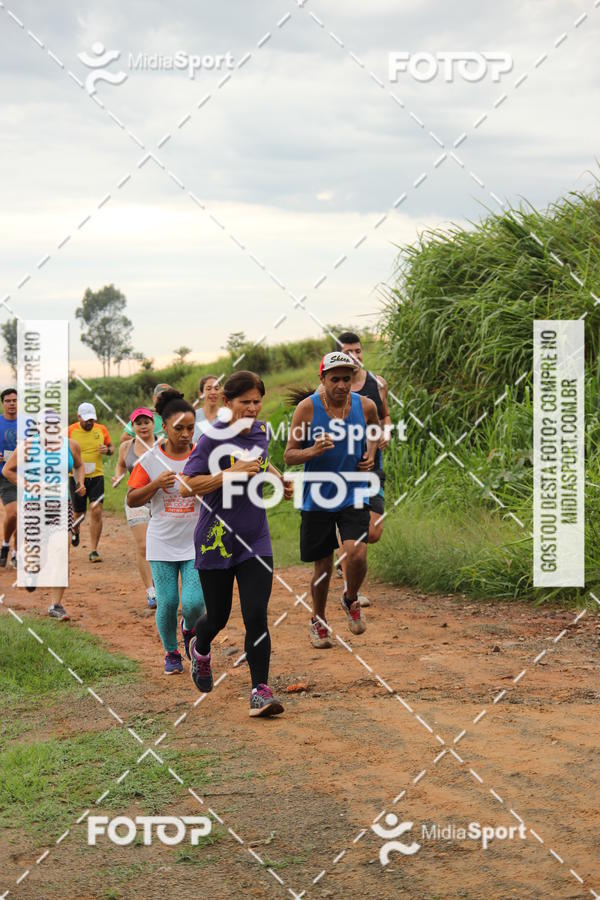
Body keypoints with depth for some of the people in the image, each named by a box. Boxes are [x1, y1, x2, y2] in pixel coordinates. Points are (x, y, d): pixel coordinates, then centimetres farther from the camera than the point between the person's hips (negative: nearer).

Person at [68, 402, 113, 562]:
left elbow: (111, 447, 16)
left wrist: (108, 450, -8)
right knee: (79, 513, 7)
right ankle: (75, 530, 46)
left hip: (96, 476, 1)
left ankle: (94, 551, -6)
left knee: (96, 511, -12)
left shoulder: (102, 430, 2)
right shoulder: (70, 431, -5)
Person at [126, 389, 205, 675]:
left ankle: (189, 629, 26)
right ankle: (171, 652, 25)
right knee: (167, 603, -1)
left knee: (194, 602, -11)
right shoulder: (150, 460, -3)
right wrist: (156, 484, -15)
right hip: (162, 543, 0)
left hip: (196, 542, 0)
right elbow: (131, 500, 1)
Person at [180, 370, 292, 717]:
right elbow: (187, 486, -19)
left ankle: (261, 691, -5)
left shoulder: (262, 431, 5)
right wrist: (231, 473, -26)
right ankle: (200, 649, 46)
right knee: (218, 616, 12)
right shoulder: (214, 438, -14)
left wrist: (278, 478, 12)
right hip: (217, 540, -3)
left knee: (256, 616, -8)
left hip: (255, 540, 3)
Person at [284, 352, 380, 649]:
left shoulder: (365, 406, -3)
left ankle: (351, 599, 14)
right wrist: (313, 450, -28)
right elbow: (289, 456, -8)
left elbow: (376, 429, 21)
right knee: (323, 567, 7)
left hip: (353, 496, 1)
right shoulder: (307, 408, -11)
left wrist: (370, 453, 2)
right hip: (318, 498, -1)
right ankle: (318, 621, 32)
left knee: (356, 555, -18)